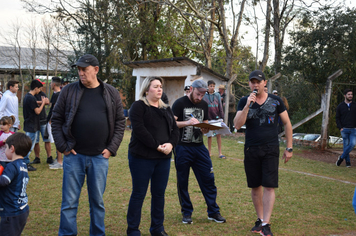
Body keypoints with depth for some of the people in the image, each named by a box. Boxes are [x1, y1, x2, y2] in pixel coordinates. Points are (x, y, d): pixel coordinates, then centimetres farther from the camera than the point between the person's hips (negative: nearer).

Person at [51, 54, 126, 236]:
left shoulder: (111, 93, 4)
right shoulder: (69, 91, 0)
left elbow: (120, 122, 7)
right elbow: (56, 120, 3)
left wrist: (111, 148, -1)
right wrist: (63, 146, -5)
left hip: (100, 157, 1)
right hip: (74, 155, -1)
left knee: (98, 201, 12)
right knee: (69, 202, 3)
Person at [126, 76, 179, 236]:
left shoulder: (166, 109, 17)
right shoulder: (138, 106, -5)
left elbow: (175, 129, 12)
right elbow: (139, 129, -17)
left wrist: (171, 144, -9)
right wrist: (156, 146, -18)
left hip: (163, 158, 6)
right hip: (142, 157, -6)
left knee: (159, 194, 10)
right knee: (139, 194, 1)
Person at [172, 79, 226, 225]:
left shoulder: (204, 105, 13)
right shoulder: (180, 103, -4)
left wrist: (205, 129, -5)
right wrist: (187, 122, -25)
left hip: (199, 147, 4)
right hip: (182, 147, -4)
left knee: (208, 179, 2)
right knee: (182, 182, 4)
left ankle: (213, 212, 11)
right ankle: (187, 213, 16)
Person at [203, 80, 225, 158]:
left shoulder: (217, 95, 8)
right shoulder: (204, 96, 3)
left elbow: (220, 106, 8)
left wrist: (221, 117, 2)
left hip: (217, 118, 1)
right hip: (209, 119, -1)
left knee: (219, 135, -1)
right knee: (209, 136, 4)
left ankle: (220, 153, 2)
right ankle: (209, 152, 17)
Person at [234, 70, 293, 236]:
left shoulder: (275, 101, 1)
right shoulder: (244, 101, 2)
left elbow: (287, 124, 7)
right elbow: (237, 125, -9)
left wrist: (289, 148, 4)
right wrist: (247, 106, -20)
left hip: (271, 150, -2)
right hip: (251, 150, 2)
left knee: (269, 187, -8)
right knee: (255, 186, 8)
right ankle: (260, 219, 22)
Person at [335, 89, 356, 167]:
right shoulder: (340, 106, 4)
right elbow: (337, 118, 7)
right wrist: (340, 128, -4)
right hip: (344, 129, -1)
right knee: (346, 145, 2)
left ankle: (341, 157, 2)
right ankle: (348, 162, 11)